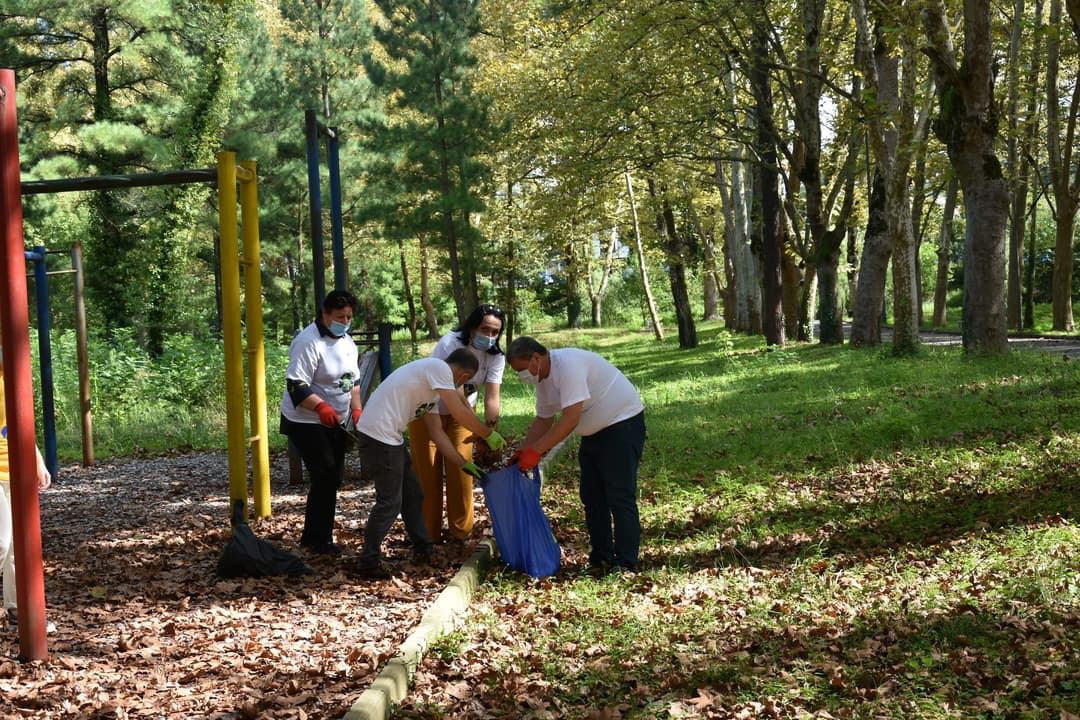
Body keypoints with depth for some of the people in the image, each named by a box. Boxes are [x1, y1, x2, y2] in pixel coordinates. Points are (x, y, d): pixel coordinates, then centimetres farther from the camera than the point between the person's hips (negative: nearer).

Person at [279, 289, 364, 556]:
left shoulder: (347, 342, 9)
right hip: (306, 422, -9)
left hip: (335, 421, 9)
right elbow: (295, 385, -26)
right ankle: (318, 540, -4)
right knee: (325, 476, -14)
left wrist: (357, 409, 5)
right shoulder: (309, 342, -20)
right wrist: (321, 407, -39)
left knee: (334, 477, 10)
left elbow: (354, 381, 19)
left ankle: (313, 536, 20)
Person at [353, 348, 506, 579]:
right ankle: (369, 563, 6)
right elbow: (459, 413, -16)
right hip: (379, 435, -10)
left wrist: (463, 464, 16)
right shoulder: (439, 368, -11)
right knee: (390, 502, -3)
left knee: (412, 493, 19)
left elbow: (436, 432, 19)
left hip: (390, 436, 10)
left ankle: (422, 549, 31)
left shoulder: (433, 384, 19)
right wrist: (490, 435, -4)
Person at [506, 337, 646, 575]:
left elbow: (570, 418, -32)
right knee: (592, 497, 9)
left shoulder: (568, 364, -27)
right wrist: (523, 452, 1)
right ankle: (601, 558, 16)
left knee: (620, 497, -11)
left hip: (623, 423, -10)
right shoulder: (543, 377, 4)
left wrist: (536, 450, -30)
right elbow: (544, 420, 13)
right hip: (595, 431, 10)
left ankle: (625, 564, -8)